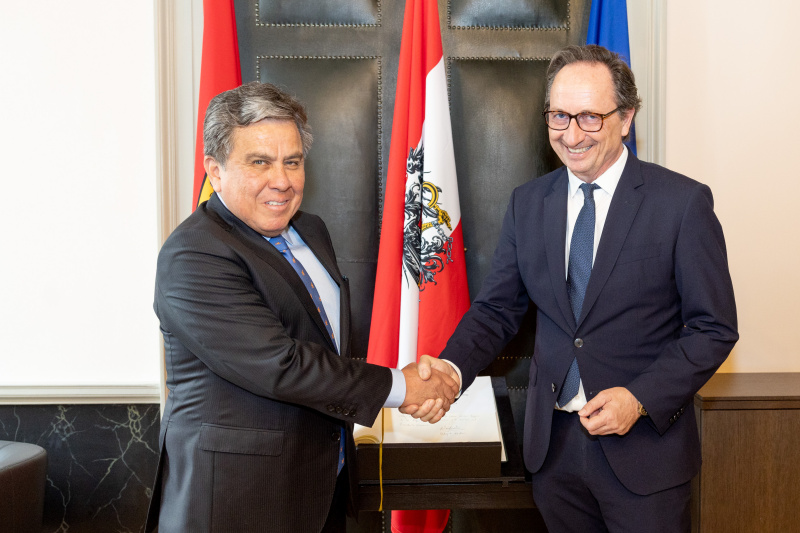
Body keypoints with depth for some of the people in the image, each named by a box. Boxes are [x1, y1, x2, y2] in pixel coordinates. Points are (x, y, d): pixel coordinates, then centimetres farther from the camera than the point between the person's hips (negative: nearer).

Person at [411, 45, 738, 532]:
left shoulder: (684, 203, -9)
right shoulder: (527, 203, 5)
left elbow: (714, 328, -7)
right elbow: (497, 309, 5)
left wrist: (641, 398, -19)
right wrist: (452, 366, -14)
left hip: (645, 444, -3)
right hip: (553, 441, 4)